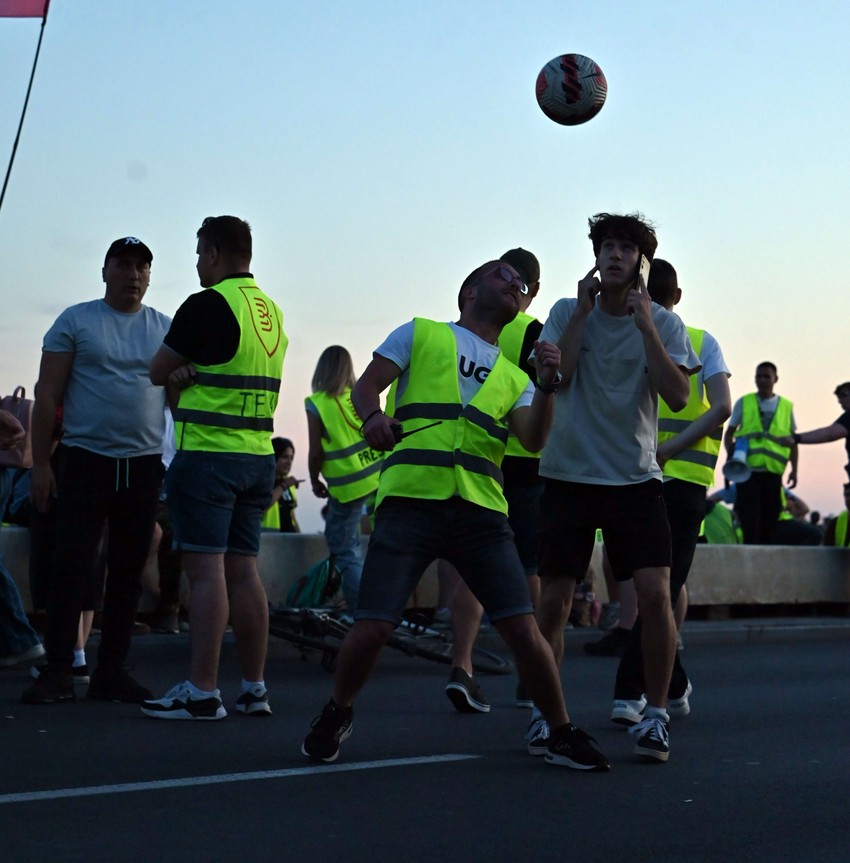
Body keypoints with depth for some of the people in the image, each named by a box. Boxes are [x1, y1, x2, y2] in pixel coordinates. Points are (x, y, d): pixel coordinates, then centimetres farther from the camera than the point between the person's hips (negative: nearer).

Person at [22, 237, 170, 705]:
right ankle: (57, 672, -2)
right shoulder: (75, 321, 3)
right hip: (85, 461, -3)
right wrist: (40, 463, -5)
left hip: (143, 466, 3)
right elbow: (47, 395, 1)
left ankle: (111, 671, 12)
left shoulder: (165, 329, 11)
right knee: (72, 565, -6)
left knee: (128, 570, 5)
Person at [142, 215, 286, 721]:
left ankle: (202, 692, -9)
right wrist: (195, 372, 0)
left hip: (208, 453, -7)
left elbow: (158, 372, -4)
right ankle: (255, 689, 11)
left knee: (206, 569, -8)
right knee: (243, 569, 9)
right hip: (258, 455, 8)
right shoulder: (272, 311, 13)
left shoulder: (208, 305, -11)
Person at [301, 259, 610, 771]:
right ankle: (337, 715, 19)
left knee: (523, 628, -7)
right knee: (372, 628, -9)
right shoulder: (420, 335, 17)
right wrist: (373, 416, -13)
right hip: (411, 499, -3)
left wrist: (547, 384, -7)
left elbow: (533, 440, 8)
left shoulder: (513, 376, 23)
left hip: (481, 511, 3)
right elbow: (366, 385, 9)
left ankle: (563, 734, 11)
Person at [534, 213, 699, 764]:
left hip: (636, 477, 0)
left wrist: (645, 325, -14)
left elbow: (678, 396, -11)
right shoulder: (567, 313, 4)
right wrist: (584, 311, -11)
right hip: (569, 475, 1)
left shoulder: (664, 323, 2)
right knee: (553, 602, 0)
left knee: (655, 593, -13)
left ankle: (656, 715, 1)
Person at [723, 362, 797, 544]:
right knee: (750, 521, -9)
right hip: (747, 470, -2)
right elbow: (729, 433, 11)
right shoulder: (744, 402, 7)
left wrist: (794, 469, 9)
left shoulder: (787, 406, 11)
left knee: (769, 521, 5)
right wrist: (730, 453, -8)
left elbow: (792, 440, 16)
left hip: (773, 472, 2)